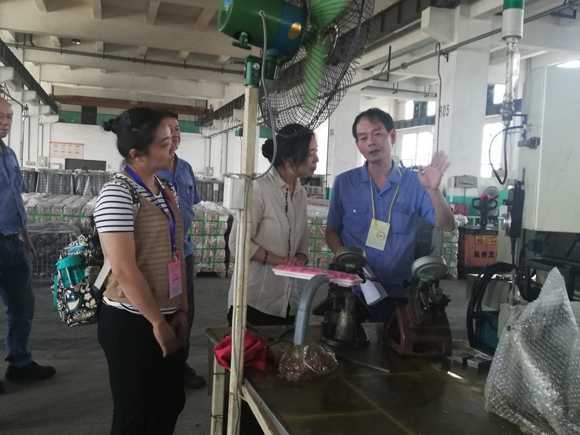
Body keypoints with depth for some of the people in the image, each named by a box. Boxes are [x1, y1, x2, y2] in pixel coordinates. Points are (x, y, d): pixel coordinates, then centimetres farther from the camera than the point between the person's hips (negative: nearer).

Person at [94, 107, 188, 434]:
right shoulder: (118, 194, -18)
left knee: (171, 404, 17)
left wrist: (182, 311, 5)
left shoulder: (167, 190, 7)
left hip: (168, 317, 8)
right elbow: (124, 270, -22)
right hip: (131, 322, -7)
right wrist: (157, 322, -15)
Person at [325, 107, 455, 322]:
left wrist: (433, 190, -21)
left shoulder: (414, 183, -1)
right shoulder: (343, 183, 0)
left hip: (397, 292, 0)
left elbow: (447, 226, -5)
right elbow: (332, 231, 8)